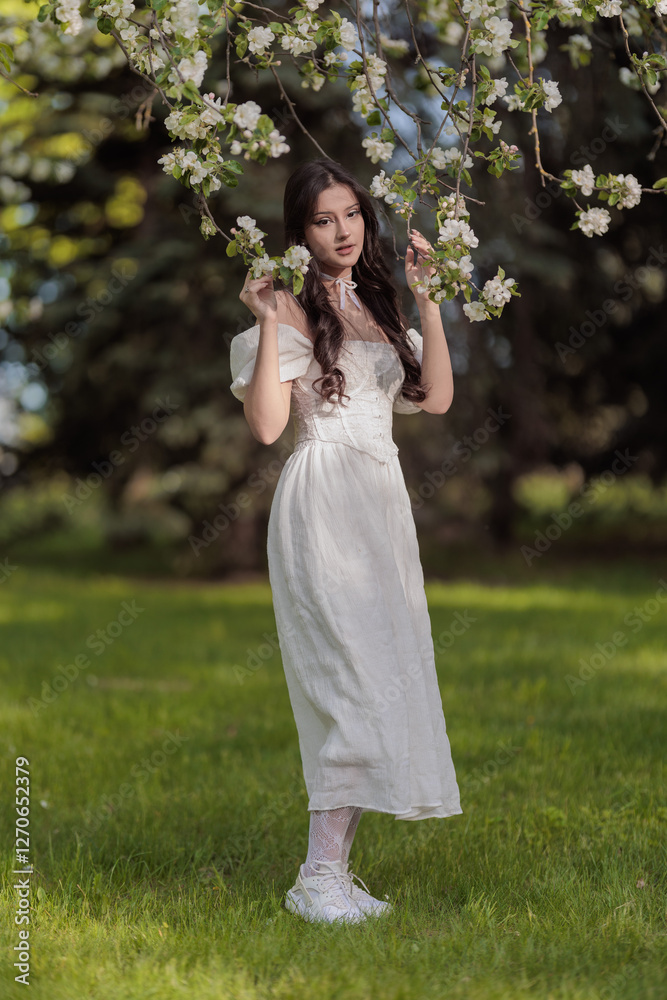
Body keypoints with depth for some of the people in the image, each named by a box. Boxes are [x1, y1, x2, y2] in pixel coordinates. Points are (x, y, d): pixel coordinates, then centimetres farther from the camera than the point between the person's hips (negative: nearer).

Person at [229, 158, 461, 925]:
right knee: (356, 676, -15)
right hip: (322, 503, -7)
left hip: (383, 502, 7)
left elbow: (437, 397, 7)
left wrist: (426, 299, 5)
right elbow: (267, 425, -14)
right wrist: (266, 322, -17)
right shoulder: (295, 311, -4)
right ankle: (318, 876, -11)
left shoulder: (377, 306, 17)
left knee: (383, 681, 3)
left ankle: (336, 867, 8)